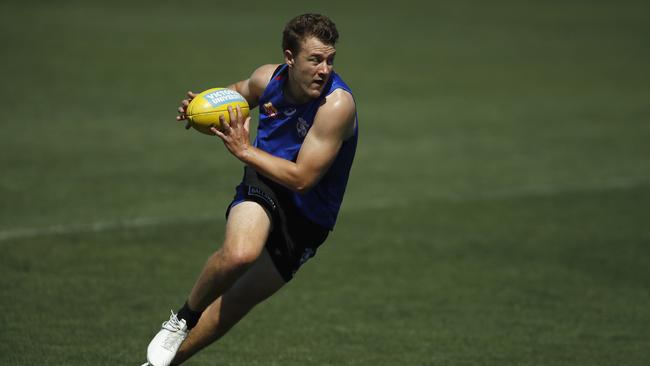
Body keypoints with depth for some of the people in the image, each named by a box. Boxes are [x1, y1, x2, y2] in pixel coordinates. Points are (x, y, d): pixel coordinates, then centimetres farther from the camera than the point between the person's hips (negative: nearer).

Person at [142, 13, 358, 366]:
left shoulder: (337, 104, -25)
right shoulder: (267, 78, -8)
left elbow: (302, 178, -25)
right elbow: (236, 93, 18)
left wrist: (244, 150, -22)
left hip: (307, 217, -1)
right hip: (263, 185, 1)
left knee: (233, 303, 6)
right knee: (240, 253, -33)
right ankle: (181, 320, -7)